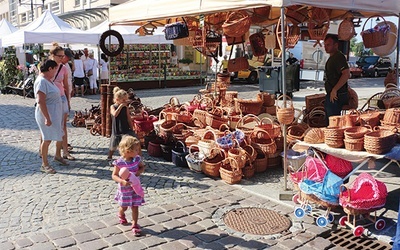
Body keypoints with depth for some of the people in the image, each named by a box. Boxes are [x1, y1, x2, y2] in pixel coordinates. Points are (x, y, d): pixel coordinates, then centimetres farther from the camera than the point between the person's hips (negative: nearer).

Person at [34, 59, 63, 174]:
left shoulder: (48, 80, 11)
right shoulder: (41, 81, -19)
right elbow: (40, 101, -25)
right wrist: (47, 118, -27)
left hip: (54, 114, 9)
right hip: (47, 114, -9)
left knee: (47, 138, 15)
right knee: (47, 139, -3)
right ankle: (45, 165, 7)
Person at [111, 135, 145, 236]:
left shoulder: (137, 159, -11)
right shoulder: (119, 163, -23)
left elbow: (142, 166, 7)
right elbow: (114, 175, -17)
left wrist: (139, 171, -15)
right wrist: (122, 181, -33)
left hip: (135, 187, 2)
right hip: (124, 189, -2)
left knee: (135, 207, 4)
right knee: (124, 207, 17)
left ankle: (135, 225, 18)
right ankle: (121, 214, 52)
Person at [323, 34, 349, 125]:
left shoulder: (339, 57, -15)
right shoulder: (332, 57, 18)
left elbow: (346, 74, -27)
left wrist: (334, 90, -26)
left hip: (336, 96, -11)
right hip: (331, 95, 11)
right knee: (329, 122, 17)